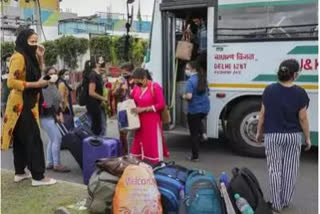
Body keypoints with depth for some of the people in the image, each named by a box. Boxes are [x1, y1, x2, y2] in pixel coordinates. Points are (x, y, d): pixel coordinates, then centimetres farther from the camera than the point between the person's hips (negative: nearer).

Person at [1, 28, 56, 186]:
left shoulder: (29, 56, 11)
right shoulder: (18, 57, -17)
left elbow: (37, 74, 21)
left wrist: (40, 57, 7)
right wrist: (36, 84, -20)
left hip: (27, 103, 10)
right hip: (20, 104, -10)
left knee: (21, 139, 14)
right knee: (33, 139, -8)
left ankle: (19, 172, 23)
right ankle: (38, 177, -3)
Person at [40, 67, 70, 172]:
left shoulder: (54, 86, 14)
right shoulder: (45, 87, -14)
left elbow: (59, 102, 13)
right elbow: (48, 104, -19)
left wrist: (60, 114, 0)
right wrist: (56, 115, -13)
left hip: (52, 116, 9)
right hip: (46, 116, -9)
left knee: (52, 139, 12)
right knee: (57, 137, -13)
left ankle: (49, 163, 19)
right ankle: (57, 164, -8)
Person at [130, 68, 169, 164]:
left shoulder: (155, 87, -13)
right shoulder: (136, 87, 4)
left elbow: (161, 104, -16)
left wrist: (143, 109, -18)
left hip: (152, 122, -6)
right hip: (140, 121, 6)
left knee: (153, 146, -1)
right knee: (139, 144, 9)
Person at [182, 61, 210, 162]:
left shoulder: (191, 81, -17)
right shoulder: (203, 79, 7)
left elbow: (189, 96, -26)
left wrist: (183, 96, -6)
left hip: (194, 110, -7)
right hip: (205, 108, 7)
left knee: (194, 133, 5)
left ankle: (195, 156, 13)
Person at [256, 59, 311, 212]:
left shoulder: (269, 90, -8)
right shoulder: (300, 93, -11)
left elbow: (263, 114, -2)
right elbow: (303, 118, -6)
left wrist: (259, 132, 11)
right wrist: (307, 138, 5)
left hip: (273, 135, 0)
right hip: (293, 136, 0)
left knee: (275, 169, 7)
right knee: (290, 169, 13)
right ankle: (286, 201, 24)